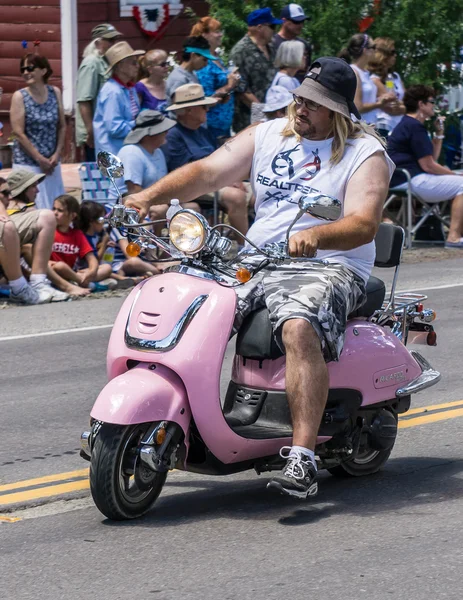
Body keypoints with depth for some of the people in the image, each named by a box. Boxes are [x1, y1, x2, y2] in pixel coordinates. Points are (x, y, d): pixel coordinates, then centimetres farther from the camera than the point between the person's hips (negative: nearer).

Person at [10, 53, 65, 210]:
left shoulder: (55, 93, 5)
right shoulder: (20, 97, -6)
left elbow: (62, 126, 9)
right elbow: (19, 133, -10)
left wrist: (57, 154, -3)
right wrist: (40, 159, -11)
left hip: (52, 162, 4)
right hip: (27, 163, -4)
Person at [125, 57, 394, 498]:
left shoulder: (366, 153, -1)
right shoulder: (267, 136, 14)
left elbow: (364, 224, -16)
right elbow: (208, 171, 6)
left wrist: (314, 235, -37)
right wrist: (151, 195, -12)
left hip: (327, 267, -6)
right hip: (254, 262, 6)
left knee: (299, 328, -37)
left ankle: (302, 457, -42)